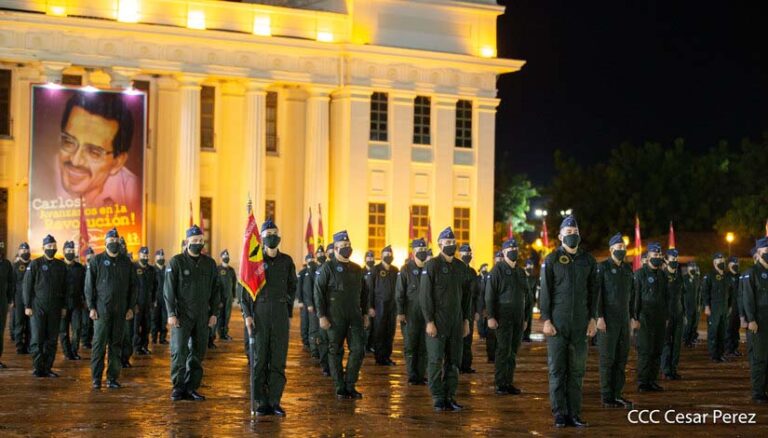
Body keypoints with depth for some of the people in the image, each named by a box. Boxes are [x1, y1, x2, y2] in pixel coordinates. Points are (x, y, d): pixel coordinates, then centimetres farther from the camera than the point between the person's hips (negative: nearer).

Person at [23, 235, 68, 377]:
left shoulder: (61, 266, 10)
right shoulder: (35, 264, -1)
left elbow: (64, 288, 14)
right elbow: (27, 285, -2)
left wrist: (63, 306, 9)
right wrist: (27, 306, -7)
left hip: (55, 309, 3)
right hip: (38, 307, -3)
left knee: (52, 340, 4)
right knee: (37, 339, -5)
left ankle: (47, 368, 10)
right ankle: (38, 368, 0)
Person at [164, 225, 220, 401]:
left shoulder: (209, 263, 9)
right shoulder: (176, 262, -2)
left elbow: (215, 290, 13)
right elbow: (169, 289, -5)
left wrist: (214, 313, 5)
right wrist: (171, 313, -11)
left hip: (202, 317, 4)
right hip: (182, 315, -4)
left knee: (198, 353, 5)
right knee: (179, 351, -8)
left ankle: (191, 388, 11)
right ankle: (178, 387, 0)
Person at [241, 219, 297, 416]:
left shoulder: (286, 261, 8)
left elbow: (292, 287, 18)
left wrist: (289, 312, 13)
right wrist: (247, 315, -6)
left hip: (280, 314, 2)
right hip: (259, 313, -2)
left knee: (278, 359, 1)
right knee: (259, 359, 0)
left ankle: (275, 401, 6)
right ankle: (262, 402, 6)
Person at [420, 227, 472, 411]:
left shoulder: (461, 267, 11)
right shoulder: (432, 266, -7)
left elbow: (467, 295, 16)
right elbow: (425, 295, -10)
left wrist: (466, 320, 11)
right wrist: (429, 321, -15)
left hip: (456, 321, 5)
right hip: (437, 321, -5)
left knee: (454, 361, 6)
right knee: (435, 360, -3)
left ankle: (450, 396, 13)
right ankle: (437, 398, 3)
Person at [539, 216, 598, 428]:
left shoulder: (588, 260, 8)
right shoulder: (551, 260, 0)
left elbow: (593, 291, 10)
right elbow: (545, 292, -2)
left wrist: (592, 319, 3)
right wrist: (546, 320, -8)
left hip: (580, 323, 3)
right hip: (557, 323, -3)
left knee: (577, 370, 4)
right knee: (557, 369, 0)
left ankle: (574, 413, 10)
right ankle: (559, 414, 5)